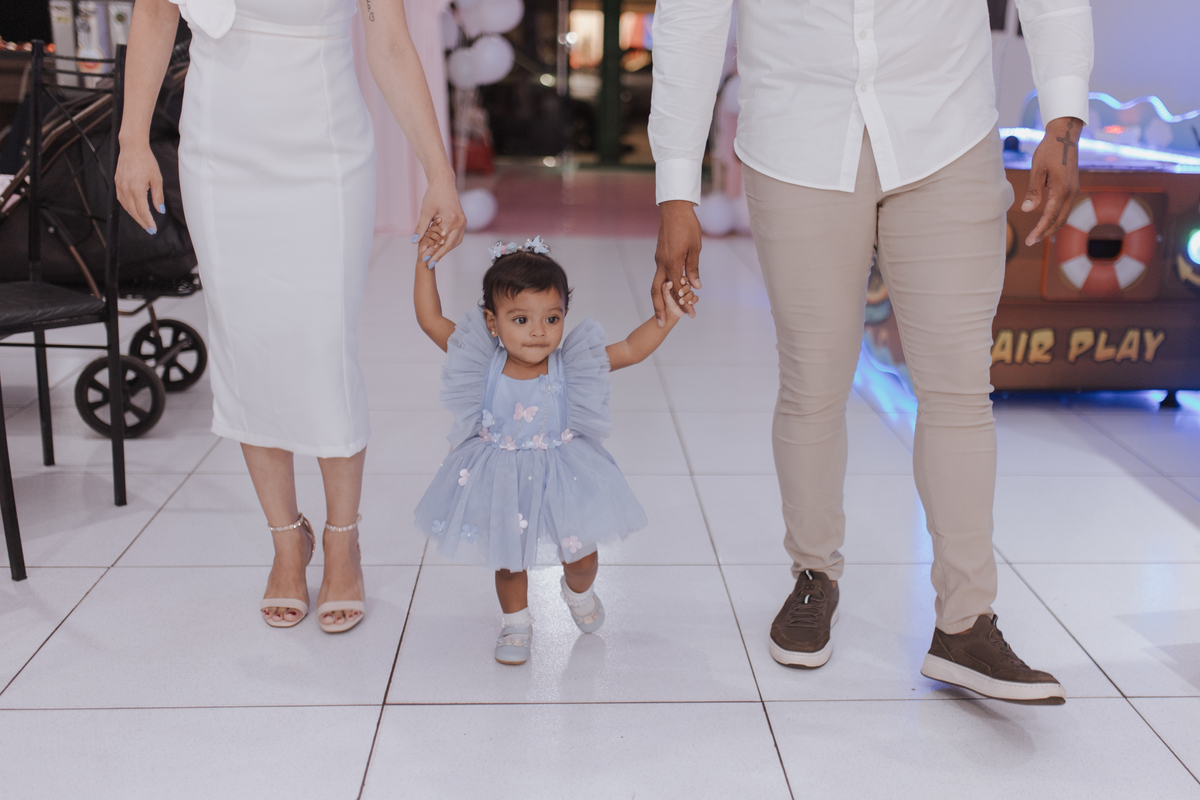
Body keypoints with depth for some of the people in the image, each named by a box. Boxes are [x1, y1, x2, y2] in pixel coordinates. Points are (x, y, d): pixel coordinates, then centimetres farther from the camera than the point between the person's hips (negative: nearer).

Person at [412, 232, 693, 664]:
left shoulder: (572, 366, -16)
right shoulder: (484, 365, -17)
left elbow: (630, 350, -11)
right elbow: (430, 319, -16)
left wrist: (666, 318, -20)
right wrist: (427, 260, -19)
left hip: (562, 478, 0)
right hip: (501, 481, 0)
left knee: (581, 555, 12)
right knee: (507, 559, 15)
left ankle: (579, 592, 48)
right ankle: (516, 621, 41)